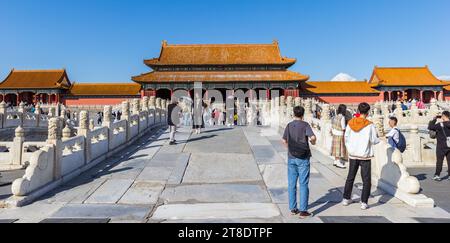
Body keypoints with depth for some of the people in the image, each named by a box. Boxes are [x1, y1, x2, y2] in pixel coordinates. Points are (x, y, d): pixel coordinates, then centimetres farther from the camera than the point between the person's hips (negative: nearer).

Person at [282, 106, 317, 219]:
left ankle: (293, 208, 18)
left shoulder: (289, 125, 5)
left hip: (291, 158, 4)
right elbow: (313, 137, -20)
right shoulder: (305, 125, -8)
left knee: (292, 184, 10)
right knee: (303, 184, 3)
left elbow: (284, 140, 11)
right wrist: (312, 142, 1)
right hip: (303, 158, -4)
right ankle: (303, 211, 6)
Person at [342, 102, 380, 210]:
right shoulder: (370, 125, -14)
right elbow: (375, 141, -8)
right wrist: (378, 137, 14)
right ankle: (364, 202, 7)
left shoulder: (350, 123, -2)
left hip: (353, 155, 4)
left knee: (350, 177, 17)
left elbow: (346, 138, 6)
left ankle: (346, 199, 24)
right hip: (365, 156, -4)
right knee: (366, 180, 7)